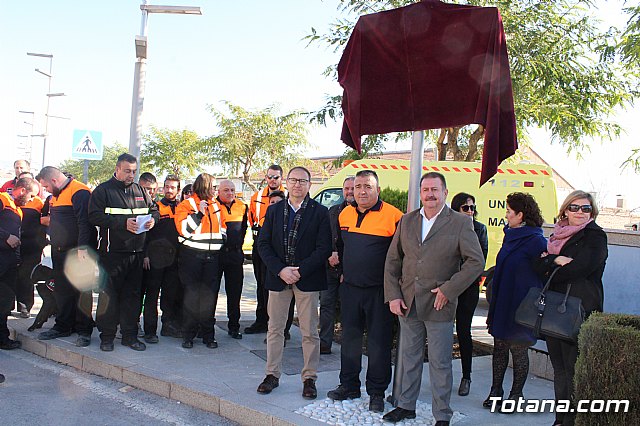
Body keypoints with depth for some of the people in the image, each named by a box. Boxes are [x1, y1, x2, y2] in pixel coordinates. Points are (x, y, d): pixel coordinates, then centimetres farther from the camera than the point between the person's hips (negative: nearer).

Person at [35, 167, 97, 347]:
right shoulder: (55, 195, 17)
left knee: (82, 291, -2)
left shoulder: (79, 192, -14)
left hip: (78, 252, -9)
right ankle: (62, 327, 24)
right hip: (59, 252, 9)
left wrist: (82, 248, -27)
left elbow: (85, 222, -22)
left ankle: (84, 331, 4)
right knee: (61, 291, 13)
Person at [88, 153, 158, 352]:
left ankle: (130, 335, 18)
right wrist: (122, 223, -20)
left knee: (132, 294, 9)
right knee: (109, 294, -1)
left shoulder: (140, 191, 14)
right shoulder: (103, 190, 0)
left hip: (137, 252, 5)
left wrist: (152, 219, -3)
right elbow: (95, 216, -11)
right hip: (112, 252, -4)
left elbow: (154, 209, 21)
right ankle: (107, 336, 11)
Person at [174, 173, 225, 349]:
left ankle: (208, 334, 11)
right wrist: (199, 213, -13)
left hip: (212, 256, 5)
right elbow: (184, 228, -13)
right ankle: (188, 334, 8)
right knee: (191, 294, -1)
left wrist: (221, 242, 13)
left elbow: (222, 227, 26)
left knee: (210, 295, 4)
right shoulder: (186, 205, 0)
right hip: (192, 254, -4)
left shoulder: (215, 206, 17)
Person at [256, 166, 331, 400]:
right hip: (278, 276, 3)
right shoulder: (274, 210, 7)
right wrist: (280, 270, -11)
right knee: (275, 328, 10)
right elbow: (263, 243, 2)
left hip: (307, 279, -3)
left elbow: (323, 247, -8)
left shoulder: (320, 212, -3)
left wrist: (300, 271, -15)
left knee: (310, 331, 4)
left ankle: (309, 378, 17)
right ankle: (272, 374, 23)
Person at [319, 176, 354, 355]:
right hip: (331, 266, 5)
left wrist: (339, 255, -11)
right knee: (326, 304, 6)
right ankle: (325, 343, 14)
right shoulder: (333, 211, 13)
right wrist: (330, 254, -7)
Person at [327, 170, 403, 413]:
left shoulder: (393, 216, -11)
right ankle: (349, 386, 28)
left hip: (379, 291, -5)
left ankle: (377, 392, 18)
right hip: (350, 288, 5)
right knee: (349, 338, 14)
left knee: (379, 342, 4)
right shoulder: (345, 214, 7)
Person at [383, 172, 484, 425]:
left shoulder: (460, 223, -5)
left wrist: (449, 290, -14)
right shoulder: (407, 221, 7)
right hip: (407, 304, 4)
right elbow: (392, 261, 9)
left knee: (440, 363, 7)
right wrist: (393, 296, 1)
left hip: (439, 305, -4)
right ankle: (406, 405, 32)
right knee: (409, 357, 16)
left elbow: (476, 261, -8)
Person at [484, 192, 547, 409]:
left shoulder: (536, 241, -15)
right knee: (499, 347, 12)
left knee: (518, 350, 5)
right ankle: (496, 391, 22)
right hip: (502, 305, 8)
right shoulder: (511, 235, 10)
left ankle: (516, 395, 18)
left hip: (520, 306, -8)